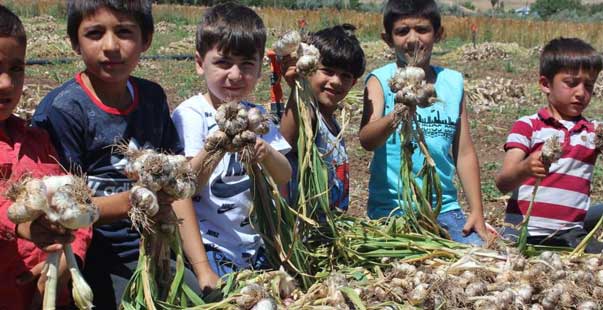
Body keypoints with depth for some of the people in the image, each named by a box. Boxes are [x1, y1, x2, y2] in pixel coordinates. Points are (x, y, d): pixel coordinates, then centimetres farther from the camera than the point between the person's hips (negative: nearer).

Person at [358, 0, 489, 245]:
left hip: (444, 208, 3)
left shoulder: (453, 82, 7)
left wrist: (477, 212, 6)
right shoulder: (381, 80, -4)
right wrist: (396, 117, -39)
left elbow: (464, 153, 10)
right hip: (392, 209, -3)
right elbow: (366, 140, -20)